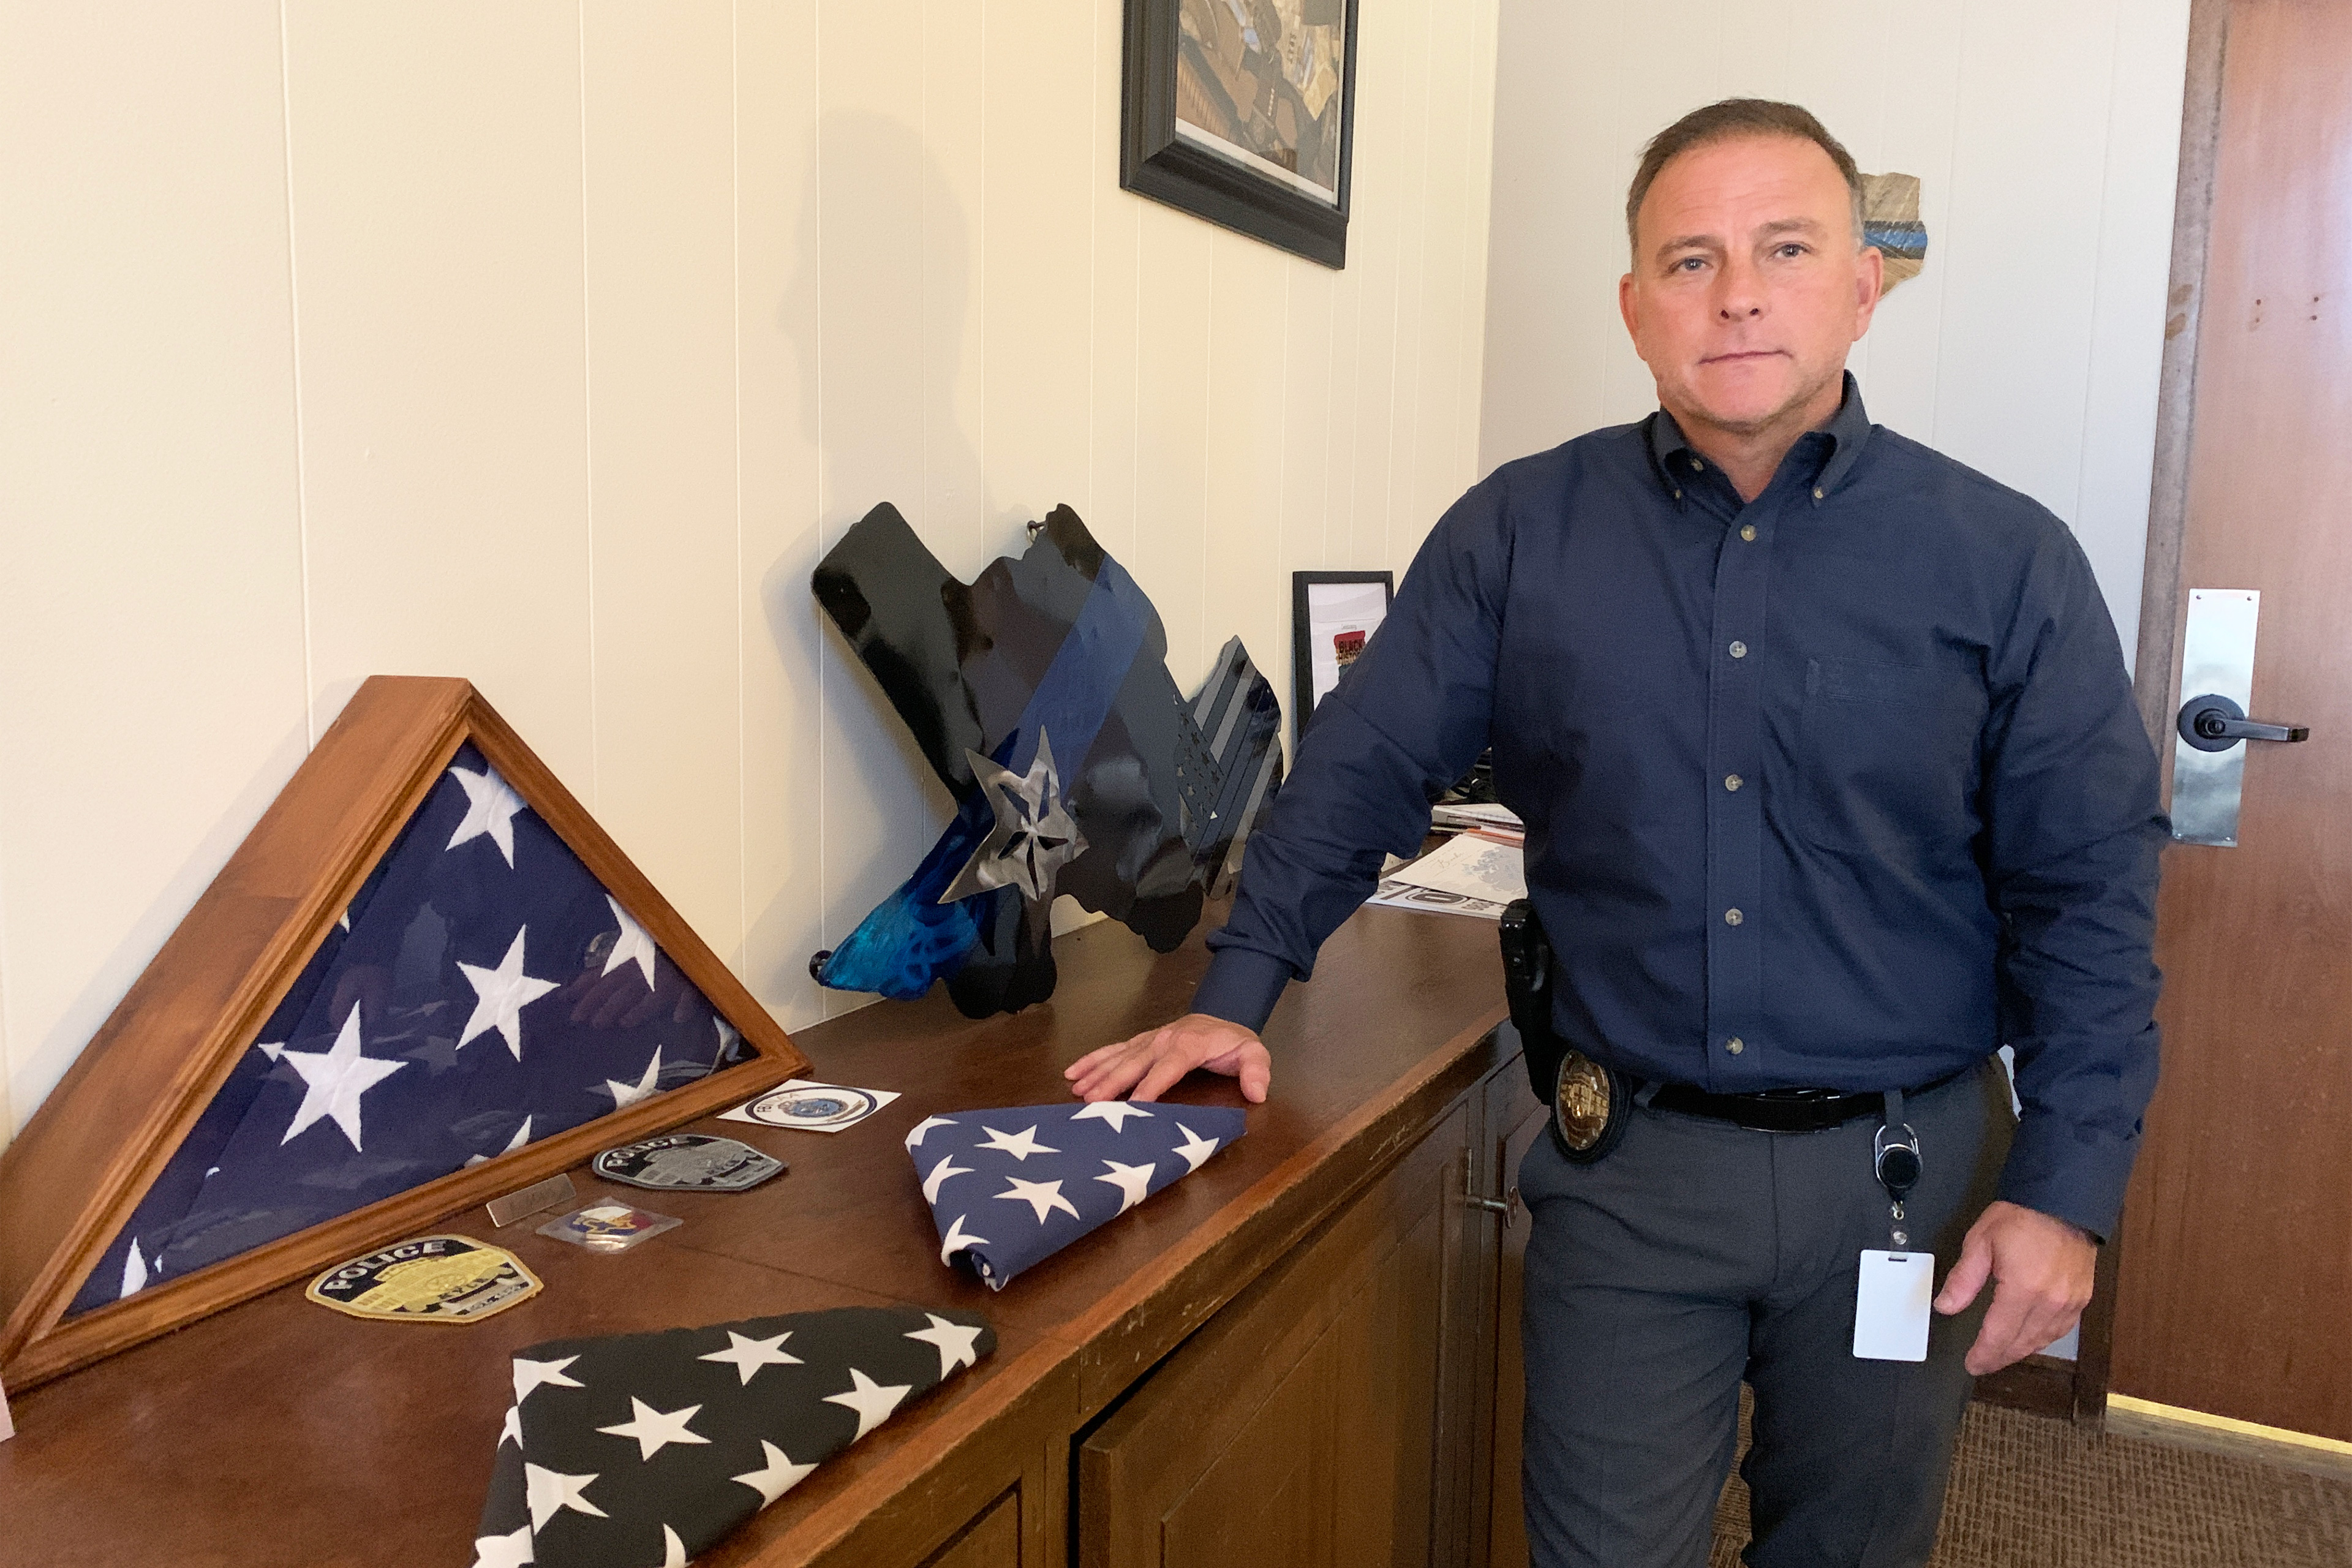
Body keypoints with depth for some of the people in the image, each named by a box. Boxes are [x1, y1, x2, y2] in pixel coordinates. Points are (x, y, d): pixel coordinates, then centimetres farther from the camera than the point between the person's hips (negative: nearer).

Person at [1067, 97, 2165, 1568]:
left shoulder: (2008, 562, -5)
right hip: (1624, 1165, 0)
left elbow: (2089, 896, -2)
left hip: (1904, 1169, 1)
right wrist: (1237, 995, -4)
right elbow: (1364, 772, 1)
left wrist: (2065, 1190, -6)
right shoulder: (1519, 533, -4)